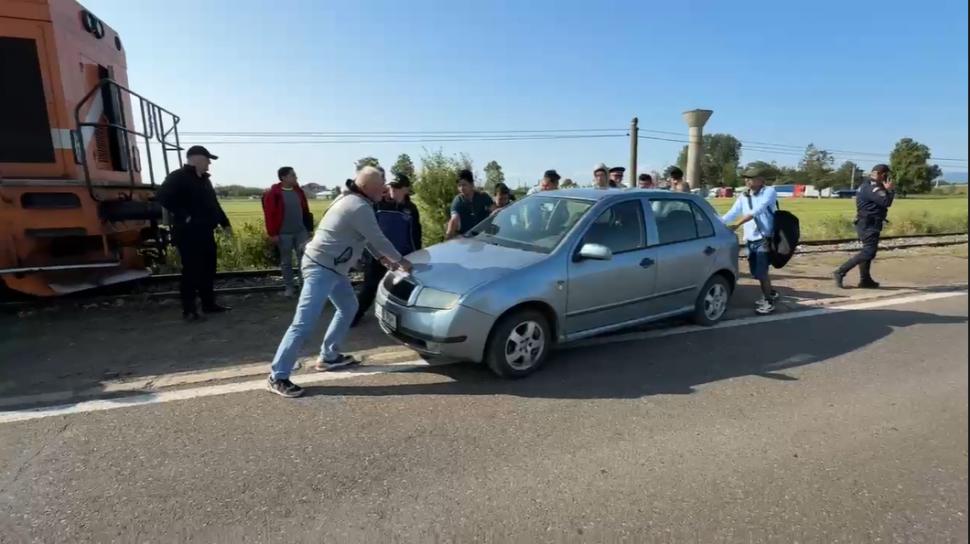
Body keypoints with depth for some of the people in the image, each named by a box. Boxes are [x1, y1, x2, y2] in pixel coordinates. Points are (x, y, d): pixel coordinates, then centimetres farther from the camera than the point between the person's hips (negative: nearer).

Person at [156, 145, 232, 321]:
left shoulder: (204, 179, 19)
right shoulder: (178, 177, -10)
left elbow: (213, 203, 25)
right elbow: (163, 197, -22)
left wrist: (224, 223, 24)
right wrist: (183, 216, -21)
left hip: (205, 232, 9)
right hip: (188, 233, -9)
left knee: (208, 269, 12)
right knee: (191, 270, -5)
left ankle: (209, 304, 22)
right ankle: (188, 309, 3)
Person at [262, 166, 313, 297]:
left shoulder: (298, 191, 8)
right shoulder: (273, 193, -8)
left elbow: (305, 210, 13)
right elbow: (269, 214, -9)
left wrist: (310, 228, 12)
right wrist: (272, 233, -12)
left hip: (301, 231, 4)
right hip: (283, 234, -4)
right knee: (286, 262, 8)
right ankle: (289, 287, 18)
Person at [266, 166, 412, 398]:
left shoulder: (352, 200, 14)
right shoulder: (359, 207, -18)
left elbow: (369, 238, 23)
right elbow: (378, 238, -13)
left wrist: (384, 257, 22)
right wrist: (400, 260, 1)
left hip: (331, 267, 11)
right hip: (321, 268, -11)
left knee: (349, 307, 21)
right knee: (304, 323, -12)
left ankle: (329, 356, 29)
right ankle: (277, 377, -7)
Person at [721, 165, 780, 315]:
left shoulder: (769, 191, -9)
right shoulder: (744, 196, 9)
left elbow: (757, 211, -23)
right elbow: (732, 213, 0)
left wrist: (737, 225, -32)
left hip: (764, 239, -6)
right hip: (750, 240, 6)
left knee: (761, 272, -6)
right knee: (758, 272, 16)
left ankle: (768, 301, 9)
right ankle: (770, 293, 38)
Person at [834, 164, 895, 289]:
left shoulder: (869, 186, 18)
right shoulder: (872, 187, -15)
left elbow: (882, 202, 22)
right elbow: (886, 202, -23)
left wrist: (888, 190, 8)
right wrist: (890, 190, -7)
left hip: (868, 224, 11)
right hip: (869, 225, -11)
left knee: (868, 251, 14)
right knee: (868, 252, -13)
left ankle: (865, 280, 19)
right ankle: (841, 272, -15)